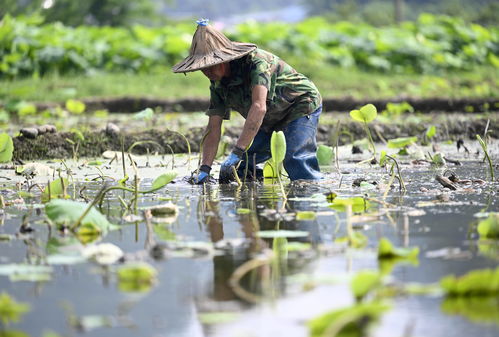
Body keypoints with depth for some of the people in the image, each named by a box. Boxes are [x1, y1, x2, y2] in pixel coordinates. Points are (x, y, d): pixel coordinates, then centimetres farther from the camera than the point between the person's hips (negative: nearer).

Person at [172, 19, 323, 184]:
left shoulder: (256, 61, -32)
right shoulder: (218, 83, -9)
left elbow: (259, 107, -44)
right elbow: (213, 128, -8)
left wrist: (237, 153, -50)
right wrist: (205, 168, -21)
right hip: (271, 121, 8)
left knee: (295, 159, -28)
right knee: (238, 165, -2)